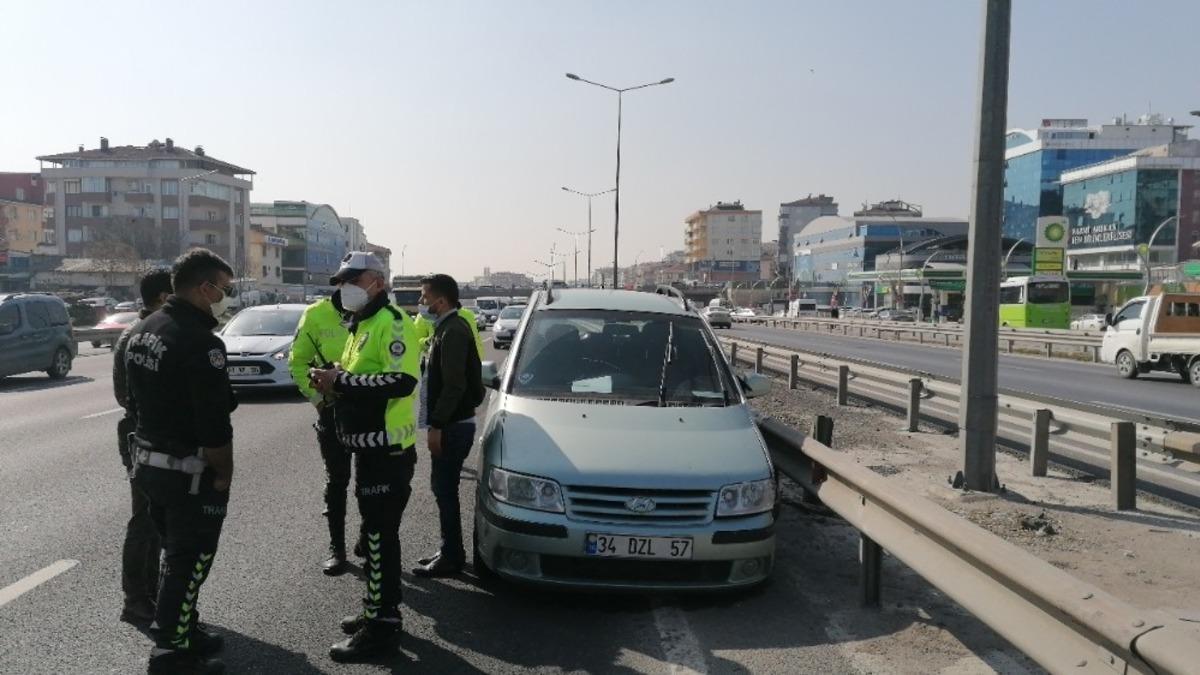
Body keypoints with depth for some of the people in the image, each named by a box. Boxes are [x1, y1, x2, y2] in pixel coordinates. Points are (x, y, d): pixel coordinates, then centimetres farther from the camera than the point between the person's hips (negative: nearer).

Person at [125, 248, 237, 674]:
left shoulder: (143, 331, 7)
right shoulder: (200, 343, -23)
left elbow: (136, 399, 14)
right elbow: (215, 426, -23)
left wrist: (154, 443, 19)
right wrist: (224, 475, -11)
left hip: (148, 461, 9)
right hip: (189, 472, -9)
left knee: (175, 553, 21)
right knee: (189, 562, 3)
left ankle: (183, 630, 34)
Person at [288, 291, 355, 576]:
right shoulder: (317, 314, -6)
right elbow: (298, 361, 2)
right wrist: (315, 395, -7)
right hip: (333, 409, -1)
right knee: (337, 480, 6)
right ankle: (336, 548, 17)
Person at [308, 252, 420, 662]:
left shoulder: (391, 322, -14)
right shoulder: (362, 325, 18)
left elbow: (403, 381, -27)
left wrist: (341, 380, -22)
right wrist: (334, 382, 3)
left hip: (388, 450, -10)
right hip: (370, 447, 10)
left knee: (380, 537, -4)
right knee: (377, 533, 18)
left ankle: (382, 629, 4)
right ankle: (379, 609, 30)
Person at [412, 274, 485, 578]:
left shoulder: (453, 331, -18)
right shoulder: (449, 327, 14)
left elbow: (454, 385, -23)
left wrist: (437, 425, -21)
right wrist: (437, 422, 16)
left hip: (453, 425, -10)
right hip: (451, 422, 10)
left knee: (445, 489, -2)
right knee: (443, 488, 16)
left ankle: (451, 558, 8)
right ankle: (450, 551, 26)